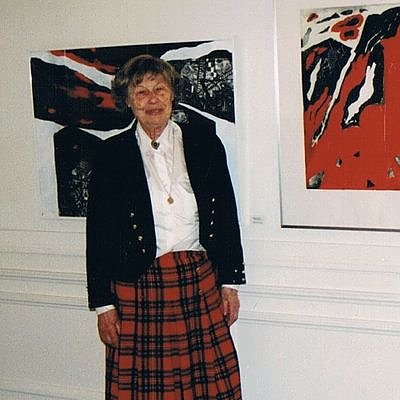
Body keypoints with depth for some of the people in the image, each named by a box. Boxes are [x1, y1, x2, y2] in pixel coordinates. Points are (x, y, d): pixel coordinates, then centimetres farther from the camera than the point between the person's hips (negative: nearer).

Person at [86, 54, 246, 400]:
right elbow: (99, 232, 2)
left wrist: (230, 281, 7)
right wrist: (103, 304, 0)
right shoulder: (112, 154, 1)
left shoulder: (203, 141, 5)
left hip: (200, 280, 1)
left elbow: (226, 215, 8)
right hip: (138, 287, -1)